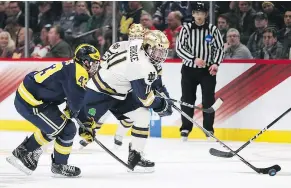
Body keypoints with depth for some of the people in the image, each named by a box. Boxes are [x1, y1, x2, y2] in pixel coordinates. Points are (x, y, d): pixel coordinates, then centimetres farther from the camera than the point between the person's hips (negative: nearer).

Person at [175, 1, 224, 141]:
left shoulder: (212, 29, -2)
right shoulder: (186, 29, -4)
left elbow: (219, 48, 3)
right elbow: (179, 47, -8)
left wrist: (215, 63, -12)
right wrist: (194, 59, -20)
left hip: (208, 71, 0)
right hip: (189, 69, 0)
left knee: (209, 101, -1)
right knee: (187, 100, 5)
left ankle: (209, 130, 8)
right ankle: (185, 129, 15)